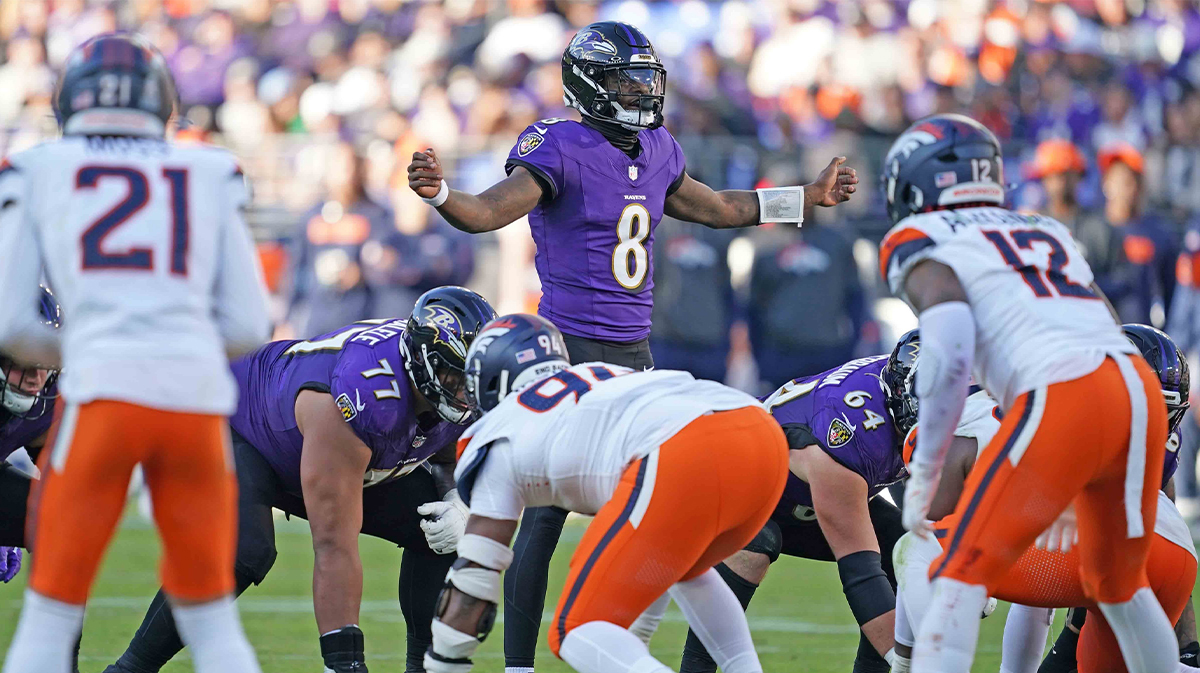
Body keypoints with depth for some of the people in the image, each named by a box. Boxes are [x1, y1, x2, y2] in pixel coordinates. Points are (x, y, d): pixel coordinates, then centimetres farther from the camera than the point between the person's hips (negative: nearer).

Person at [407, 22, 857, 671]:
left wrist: (809, 197, 32)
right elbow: (488, 211, -21)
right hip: (570, 349, -8)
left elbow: (714, 207, 27)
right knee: (545, 514, -7)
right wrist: (438, 191, -42)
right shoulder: (560, 150, -11)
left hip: (634, 351, 8)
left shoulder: (657, 153, 12)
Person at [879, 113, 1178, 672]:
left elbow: (949, 350, -6)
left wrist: (924, 471, -1)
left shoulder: (923, 243, 10)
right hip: (1142, 392, 6)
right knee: (1119, 584, 23)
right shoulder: (1046, 233, 30)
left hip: (1062, 398, -6)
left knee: (963, 577, 0)